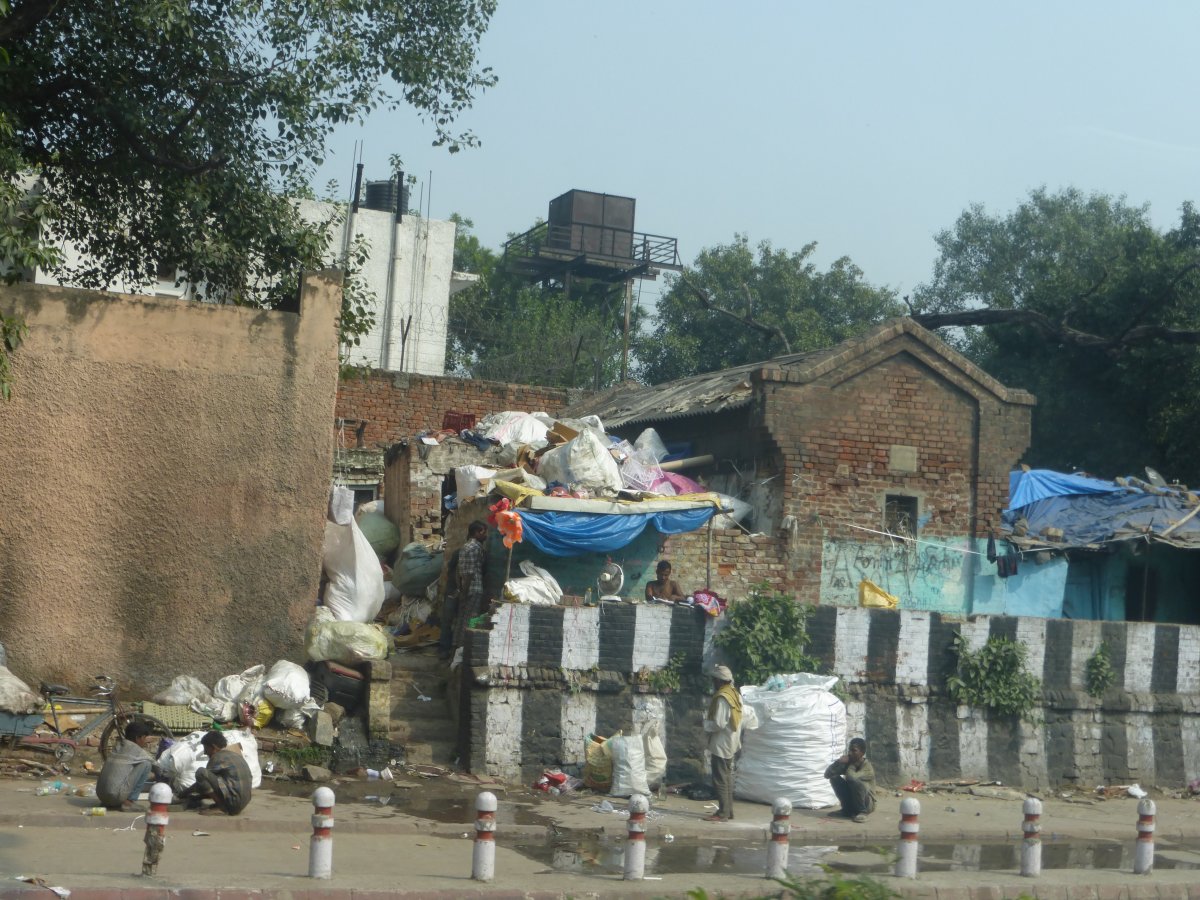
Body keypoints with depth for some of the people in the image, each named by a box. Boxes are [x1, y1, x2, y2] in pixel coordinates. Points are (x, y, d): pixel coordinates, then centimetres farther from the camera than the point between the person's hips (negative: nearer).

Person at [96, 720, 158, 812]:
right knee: (146, 764, -3)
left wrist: (144, 741, 52)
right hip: (116, 796, -8)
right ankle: (129, 803, -4)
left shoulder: (119, 746, 16)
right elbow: (156, 766, 9)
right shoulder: (137, 751, -4)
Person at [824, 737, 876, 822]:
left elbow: (852, 777, -38)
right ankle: (847, 809, 1)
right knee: (834, 778, -10)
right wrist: (838, 762, -20)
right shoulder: (847, 762, -1)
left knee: (854, 781, -32)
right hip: (851, 800, 6)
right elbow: (827, 774, -5)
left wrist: (850, 764, -17)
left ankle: (862, 812, -13)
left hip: (867, 803, -6)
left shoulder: (867, 767, -20)